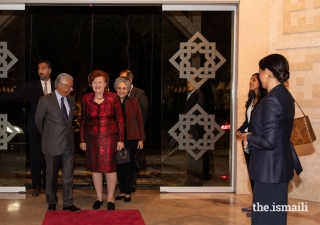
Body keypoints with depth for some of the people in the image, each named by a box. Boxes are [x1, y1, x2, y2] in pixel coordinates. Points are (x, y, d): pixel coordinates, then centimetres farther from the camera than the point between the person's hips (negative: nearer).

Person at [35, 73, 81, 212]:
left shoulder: (71, 100, 6)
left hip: (68, 143, 4)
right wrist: (48, 136, 10)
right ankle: (52, 202, 23)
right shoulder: (45, 100, -8)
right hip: (52, 144, -4)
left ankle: (68, 203, 12)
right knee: (52, 175, 9)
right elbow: (39, 122, 1)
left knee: (68, 175, 5)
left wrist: (68, 134, 13)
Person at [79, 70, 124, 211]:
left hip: (110, 137, -2)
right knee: (95, 168, 9)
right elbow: (83, 120, 5)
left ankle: (110, 199, 17)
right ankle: (99, 198, 23)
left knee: (110, 167, 3)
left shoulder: (113, 98, -5)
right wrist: (82, 140, 3)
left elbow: (120, 119, -3)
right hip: (92, 137, 2)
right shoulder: (86, 99, 0)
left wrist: (120, 140, -6)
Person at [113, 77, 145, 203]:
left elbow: (140, 121, 3)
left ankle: (128, 193, 11)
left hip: (131, 138, -1)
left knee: (128, 165, 2)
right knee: (119, 165, 7)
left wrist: (141, 139, -1)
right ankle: (122, 191, 18)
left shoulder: (133, 102, 1)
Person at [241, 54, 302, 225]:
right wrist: (252, 138, 7)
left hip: (269, 168, -10)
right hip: (280, 165, 10)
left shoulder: (271, 100, -21)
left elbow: (268, 141, -25)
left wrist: (248, 137, -8)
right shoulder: (285, 96, 9)